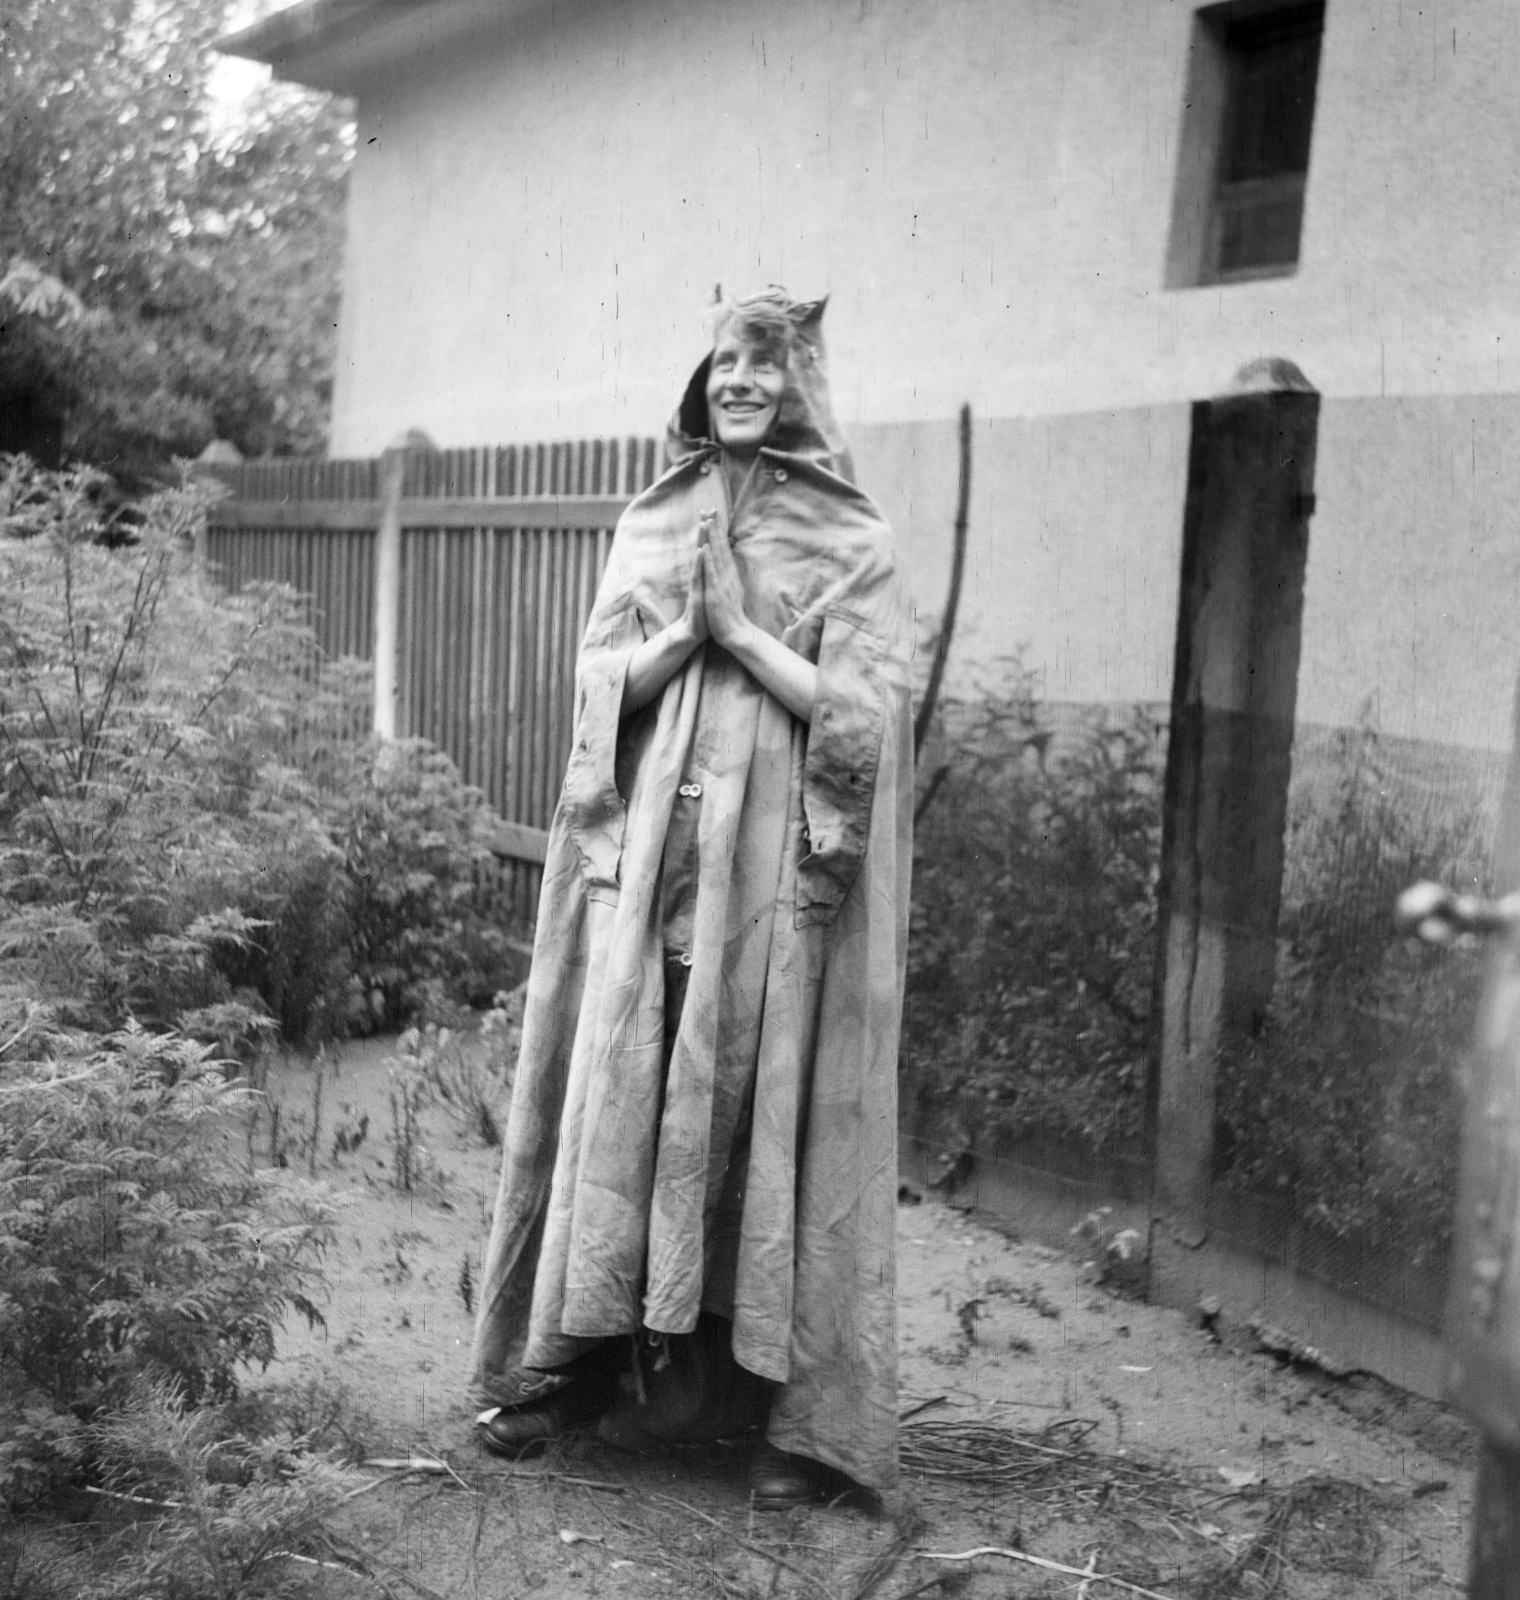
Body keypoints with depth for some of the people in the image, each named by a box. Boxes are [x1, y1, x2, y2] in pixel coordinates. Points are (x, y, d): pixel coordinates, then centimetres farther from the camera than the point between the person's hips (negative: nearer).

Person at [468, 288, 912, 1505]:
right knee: (621, 1098, 3)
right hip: (650, 855, 3)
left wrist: (740, 628, -10)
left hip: (779, 865, -3)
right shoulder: (649, 525, 14)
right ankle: (576, 1361, 15)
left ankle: (792, 1406, 7)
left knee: (766, 1110, -2)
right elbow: (601, 682, 7)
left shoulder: (853, 542, 3)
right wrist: (687, 627, -9)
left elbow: (862, 709, -6)